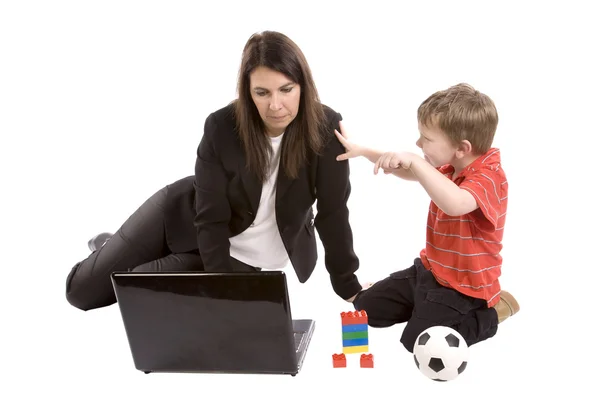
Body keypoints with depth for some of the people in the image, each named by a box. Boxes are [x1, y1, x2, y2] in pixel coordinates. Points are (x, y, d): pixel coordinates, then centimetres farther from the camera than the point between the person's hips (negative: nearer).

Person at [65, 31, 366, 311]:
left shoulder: (326, 129, -25)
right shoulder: (222, 127, -23)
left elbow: (333, 212, -19)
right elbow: (211, 217, -20)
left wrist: (349, 289, -16)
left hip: (245, 259, 0)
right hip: (187, 218, 1)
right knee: (81, 289, 6)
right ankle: (108, 249, 41)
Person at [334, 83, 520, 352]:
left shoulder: (489, 177, -26)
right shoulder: (452, 168, 2)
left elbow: (455, 204, -49)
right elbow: (409, 173, 17)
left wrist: (414, 160, -49)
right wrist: (361, 151, 10)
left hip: (462, 287, -8)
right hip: (429, 269, 8)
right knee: (366, 307, 9)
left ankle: (489, 313, 0)